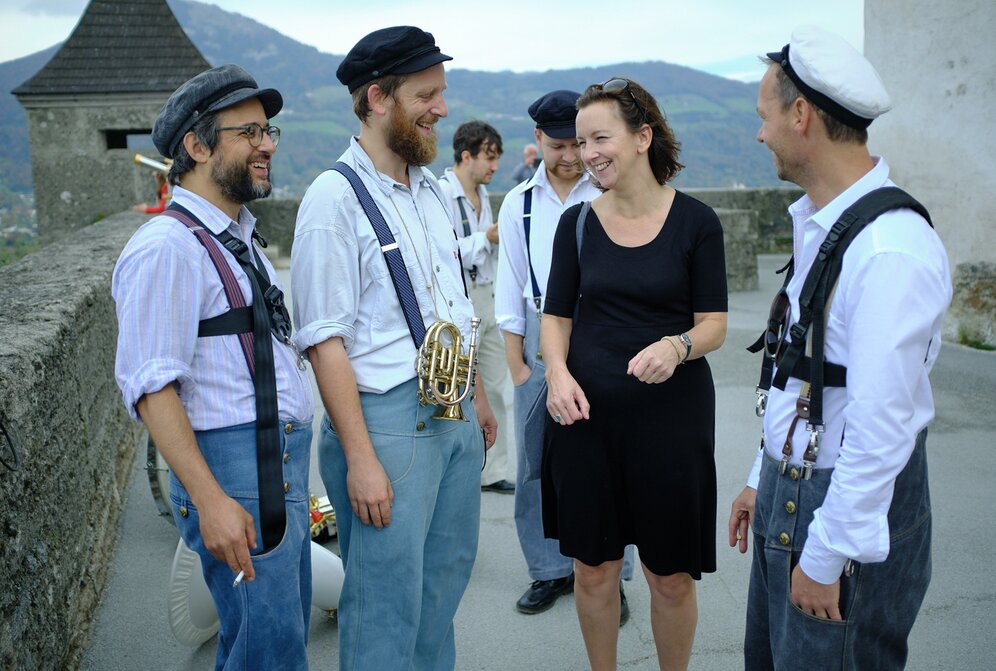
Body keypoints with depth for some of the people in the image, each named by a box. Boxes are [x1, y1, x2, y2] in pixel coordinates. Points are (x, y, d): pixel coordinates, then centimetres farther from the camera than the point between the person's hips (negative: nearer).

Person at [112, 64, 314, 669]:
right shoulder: (166, 247, -15)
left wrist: (289, 479, 20)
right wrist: (211, 500, -24)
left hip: (283, 468, 9)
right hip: (233, 471, -9)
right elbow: (151, 386, -20)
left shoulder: (238, 238, 16)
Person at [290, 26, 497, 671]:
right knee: (387, 600, 4)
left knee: (447, 576, 20)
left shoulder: (431, 187, 10)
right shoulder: (336, 197, -14)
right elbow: (324, 339, -17)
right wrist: (359, 458, -20)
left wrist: (477, 395, 18)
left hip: (456, 412, 8)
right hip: (387, 418, -8)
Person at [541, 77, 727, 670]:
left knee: (672, 577, 8)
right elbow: (557, 316, 6)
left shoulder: (696, 222, -4)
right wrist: (558, 372, -13)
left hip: (672, 414, -2)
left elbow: (714, 325, -3)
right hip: (587, 413, 2)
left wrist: (677, 345, -24)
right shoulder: (577, 223, 4)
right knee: (594, 570, 11)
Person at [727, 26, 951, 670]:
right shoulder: (819, 225, 7)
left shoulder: (890, 249, -24)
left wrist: (828, 556, -19)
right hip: (789, 493, 9)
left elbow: (882, 424, -25)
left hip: (855, 508, -9)